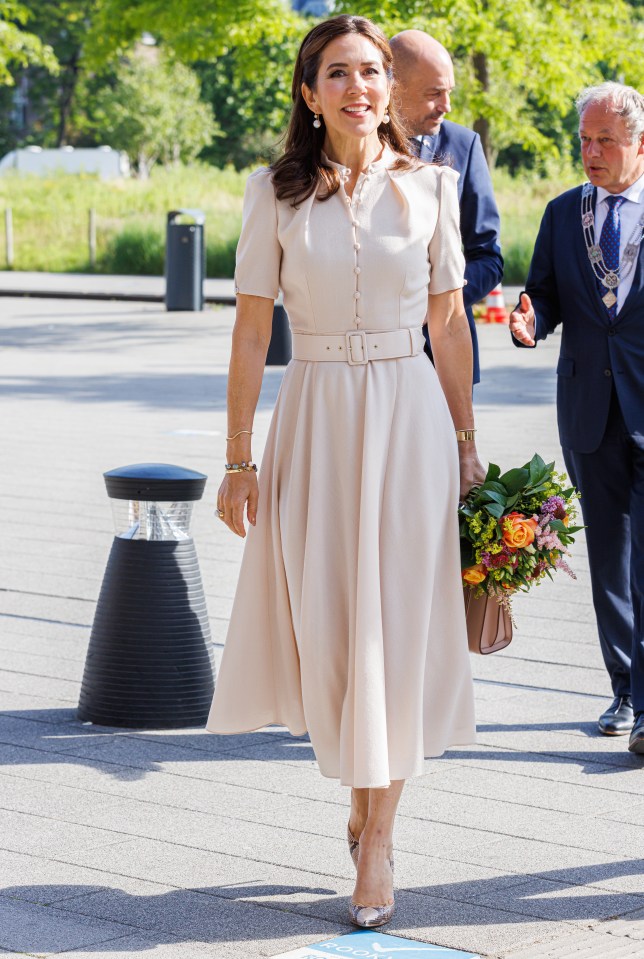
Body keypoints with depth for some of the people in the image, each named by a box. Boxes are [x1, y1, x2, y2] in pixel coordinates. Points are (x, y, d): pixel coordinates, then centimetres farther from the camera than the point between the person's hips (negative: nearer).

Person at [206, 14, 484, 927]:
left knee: (397, 627, -1)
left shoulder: (429, 186, 2)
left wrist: (465, 440, 8)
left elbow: (449, 323, 8)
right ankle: (363, 794, 29)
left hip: (408, 420, 0)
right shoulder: (275, 193, 0)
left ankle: (379, 835, 8)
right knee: (324, 627, 4)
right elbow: (251, 333, 0)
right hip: (315, 418, 0)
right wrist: (239, 461, -2)